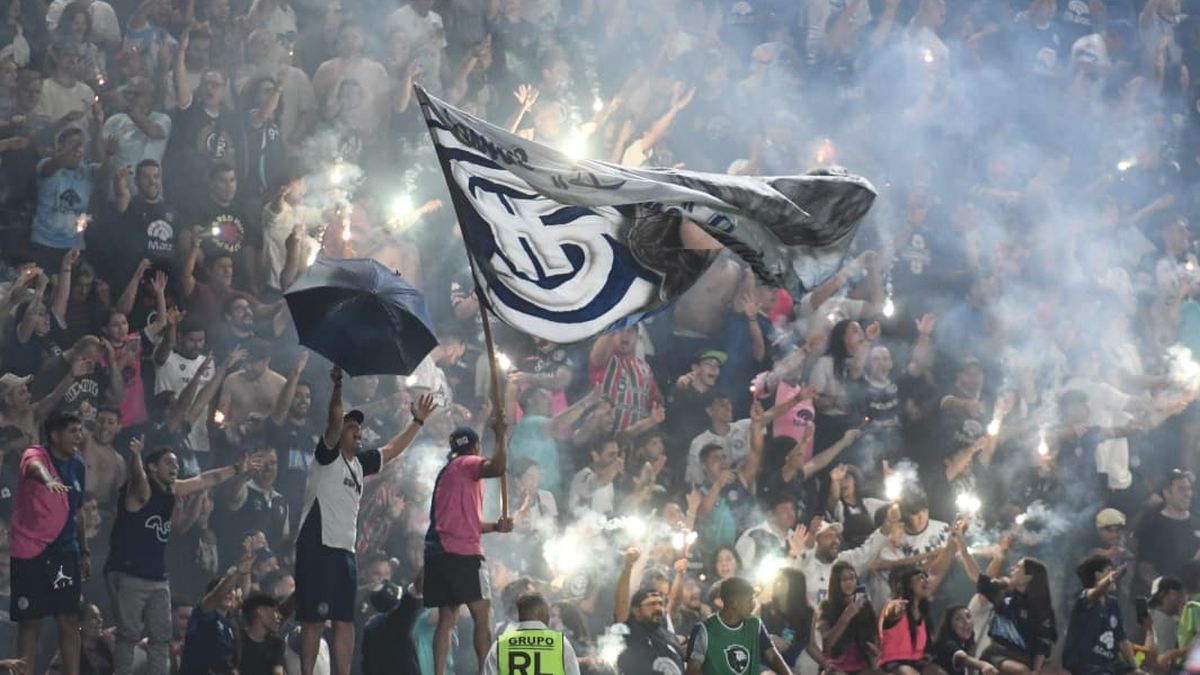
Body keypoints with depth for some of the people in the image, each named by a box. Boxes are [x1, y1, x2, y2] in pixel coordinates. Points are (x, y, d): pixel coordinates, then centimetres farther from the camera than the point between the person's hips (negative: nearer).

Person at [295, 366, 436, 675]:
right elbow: (334, 421, -19)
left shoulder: (359, 463, 19)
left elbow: (392, 449, 31)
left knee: (345, 621, 6)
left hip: (345, 551, 8)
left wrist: (418, 422, 30)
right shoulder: (327, 457, -3)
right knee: (314, 620, -9)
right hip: (318, 547, -8)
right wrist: (338, 386, -28)